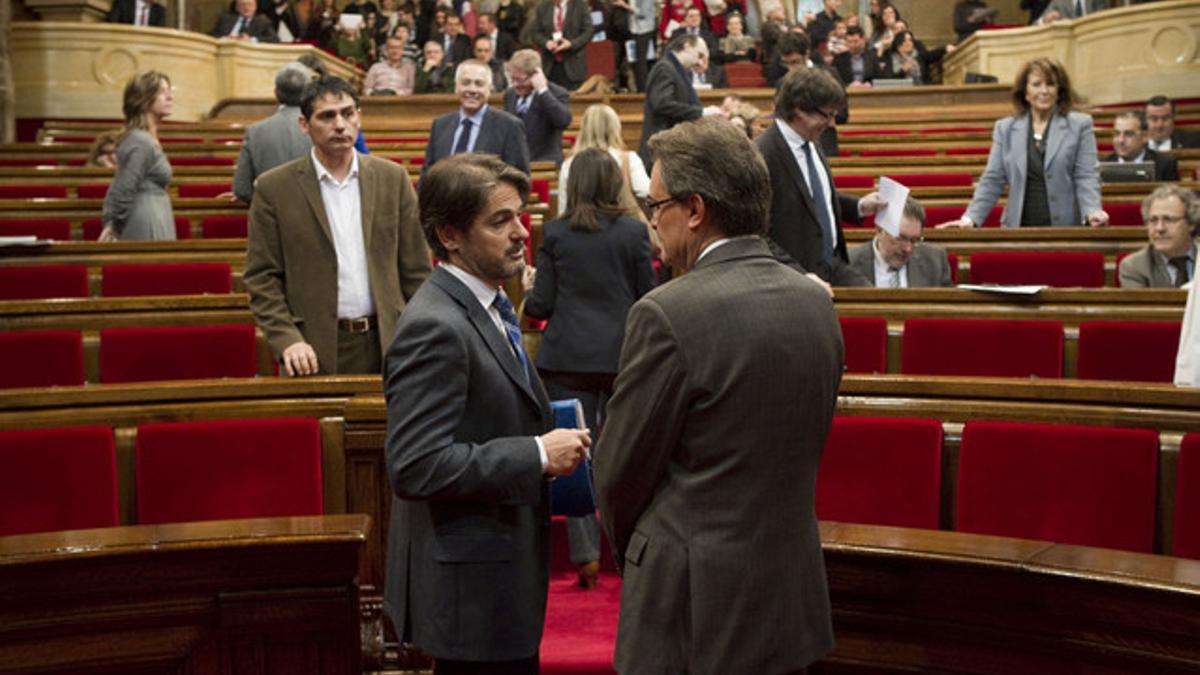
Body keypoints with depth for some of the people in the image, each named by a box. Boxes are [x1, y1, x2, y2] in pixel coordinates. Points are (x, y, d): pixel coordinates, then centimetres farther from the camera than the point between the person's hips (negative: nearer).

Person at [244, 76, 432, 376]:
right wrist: (286, 339, -13)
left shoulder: (392, 178, 6)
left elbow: (415, 269, 7)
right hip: (316, 350, -2)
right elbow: (261, 277, -1)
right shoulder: (274, 188, -1)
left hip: (388, 344, 2)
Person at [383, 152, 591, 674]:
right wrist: (537, 455, -22)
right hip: (469, 589, -10)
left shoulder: (486, 307, 11)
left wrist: (547, 440, 6)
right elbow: (415, 467, -27)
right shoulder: (435, 328, -20)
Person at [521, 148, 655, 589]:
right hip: (623, 356, 1)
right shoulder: (634, 232, -2)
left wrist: (530, 289, 20)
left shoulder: (555, 234, -2)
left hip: (569, 359, -1)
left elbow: (541, 306, -2)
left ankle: (586, 554, 2)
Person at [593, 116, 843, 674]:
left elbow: (621, 474, -9)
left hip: (695, 606, -7)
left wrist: (629, 548, 10)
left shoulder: (667, 314, -18)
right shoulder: (815, 303, 3)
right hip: (793, 603, 7)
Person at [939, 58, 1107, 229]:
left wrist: (1092, 212, -20)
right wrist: (970, 218, -5)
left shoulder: (1080, 125, 5)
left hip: (1065, 228, -1)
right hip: (1019, 229, 2)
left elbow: (1086, 177, -2)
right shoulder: (1005, 128, 10)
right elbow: (992, 180, 7)